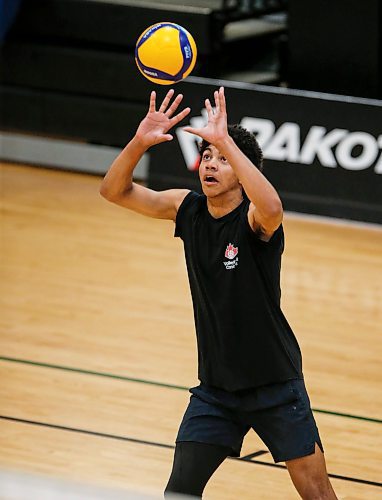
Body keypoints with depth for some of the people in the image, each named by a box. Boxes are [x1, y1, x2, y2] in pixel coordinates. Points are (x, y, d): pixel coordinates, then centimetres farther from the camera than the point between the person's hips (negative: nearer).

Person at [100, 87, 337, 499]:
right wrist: (139, 142, -25)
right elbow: (115, 191, -6)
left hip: (275, 385, -4)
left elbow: (271, 209, -43)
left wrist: (226, 141, -45)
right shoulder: (188, 208, -1)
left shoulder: (254, 216, -17)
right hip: (215, 385, 4)